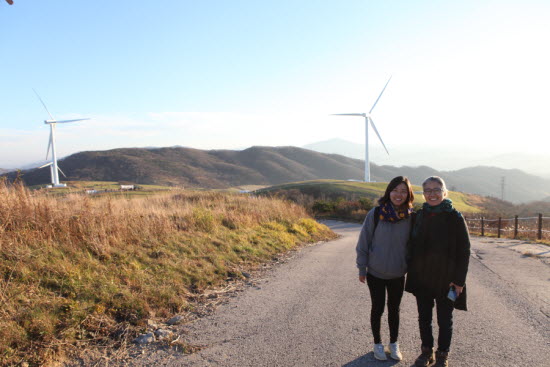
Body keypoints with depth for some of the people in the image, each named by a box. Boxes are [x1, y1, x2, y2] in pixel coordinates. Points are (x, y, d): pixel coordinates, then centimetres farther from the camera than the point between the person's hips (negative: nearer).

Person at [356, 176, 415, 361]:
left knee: (394, 309, 17)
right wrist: (362, 269, -4)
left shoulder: (411, 217, -9)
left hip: (398, 275, 2)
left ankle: (394, 343, 36)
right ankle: (377, 344, 32)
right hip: (375, 273, -2)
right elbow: (363, 243, -8)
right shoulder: (375, 214, -15)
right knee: (378, 309, 12)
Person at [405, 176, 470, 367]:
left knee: (444, 320, 12)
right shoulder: (419, 215, 0)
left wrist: (459, 280, -11)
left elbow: (464, 251, -9)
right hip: (422, 278, 4)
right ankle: (427, 351, 35)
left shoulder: (455, 217, -12)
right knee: (424, 317, 15)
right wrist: (411, 270, 5)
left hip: (446, 280, -3)